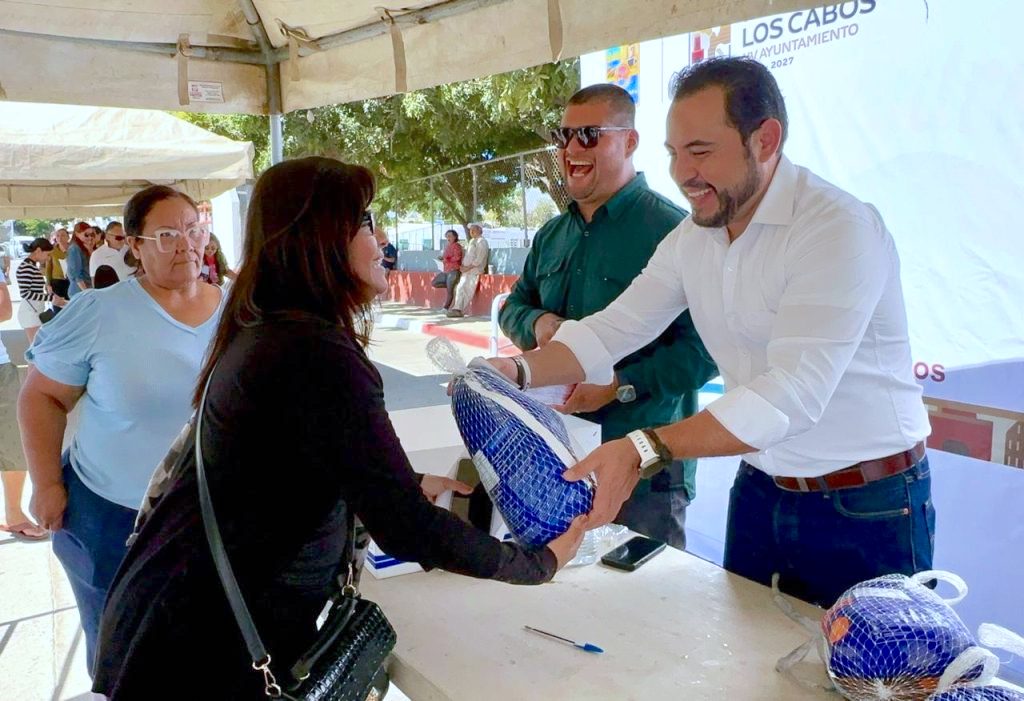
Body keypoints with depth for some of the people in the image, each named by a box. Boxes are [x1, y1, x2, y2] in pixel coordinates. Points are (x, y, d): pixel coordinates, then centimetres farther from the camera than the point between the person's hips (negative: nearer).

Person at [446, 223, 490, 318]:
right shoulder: (471, 241, 23)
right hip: (467, 270, 8)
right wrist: (462, 266, 6)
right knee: (460, 288, -3)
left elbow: (479, 260, -14)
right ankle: (457, 309, -7)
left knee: (466, 290, -13)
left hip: (475, 271, -8)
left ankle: (460, 310, -13)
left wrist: (468, 267, -17)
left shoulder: (482, 242, -5)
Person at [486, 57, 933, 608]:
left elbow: (794, 392, -32)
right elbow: (615, 327, 1)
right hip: (760, 489, 6)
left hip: (864, 507, -6)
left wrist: (647, 449, -40)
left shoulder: (839, 229, -22)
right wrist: (520, 370, -16)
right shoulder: (692, 237, 1)